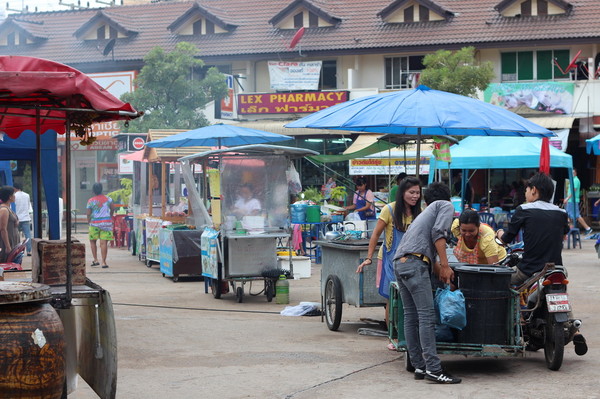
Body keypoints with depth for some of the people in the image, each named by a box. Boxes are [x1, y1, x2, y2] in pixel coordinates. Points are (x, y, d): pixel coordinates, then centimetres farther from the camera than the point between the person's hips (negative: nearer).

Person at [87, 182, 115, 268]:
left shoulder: (90, 201, -3)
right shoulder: (107, 199, 2)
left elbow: (88, 213, -3)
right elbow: (113, 208, 7)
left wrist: (89, 221, 13)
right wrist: (110, 216, 24)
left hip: (95, 223, -1)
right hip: (106, 222, 1)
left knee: (92, 241, 16)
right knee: (104, 243, -2)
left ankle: (95, 260, 11)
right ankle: (104, 262, -4)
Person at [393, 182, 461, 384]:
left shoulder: (426, 212, 35)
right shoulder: (446, 206, 12)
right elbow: (438, 232, -6)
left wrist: (440, 269, 35)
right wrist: (445, 265, -6)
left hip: (399, 262, 9)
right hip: (415, 263, -9)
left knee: (411, 316, 8)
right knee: (426, 315, -12)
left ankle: (419, 367, 9)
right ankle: (433, 369, -18)